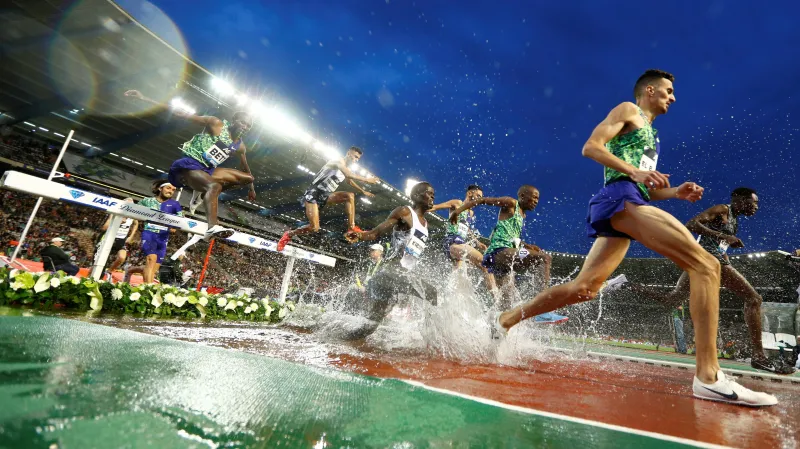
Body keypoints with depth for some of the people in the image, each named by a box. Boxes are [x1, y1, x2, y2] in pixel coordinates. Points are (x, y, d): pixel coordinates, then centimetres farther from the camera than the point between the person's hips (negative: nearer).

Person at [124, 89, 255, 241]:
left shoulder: (240, 147, 10)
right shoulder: (216, 124, -6)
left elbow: (245, 168, 24)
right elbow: (183, 114, -9)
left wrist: (251, 188, 30)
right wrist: (145, 99, -13)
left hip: (207, 170, 7)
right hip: (188, 164, -7)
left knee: (247, 178, 2)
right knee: (214, 186, -37)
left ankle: (203, 192, -4)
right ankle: (212, 227, -58)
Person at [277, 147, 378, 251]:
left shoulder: (346, 168, 14)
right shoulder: (339, 161, -12)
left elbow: (350, 181, 34)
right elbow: (348, 175, -30)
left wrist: (363, 191, 35)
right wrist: (366, 179, -24)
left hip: (325, 195, 8)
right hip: (313, 194, -8)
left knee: (350, 196, -9)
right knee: (314, 228, -17)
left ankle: (351, 228, -12)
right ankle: (289, 235, 8)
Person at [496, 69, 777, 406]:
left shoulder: (649, 135, 36)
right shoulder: (628, 111, 11)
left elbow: (647, 190, 32)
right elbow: (591, 147, -6)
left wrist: (676, 192, 13)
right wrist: (635, 172, -16)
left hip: (630, 202, 9)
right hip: (621, 197, -9)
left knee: (584, 287, 3)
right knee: (705, 264, -17)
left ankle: (508, 318, 9)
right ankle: (708, 376, -22)